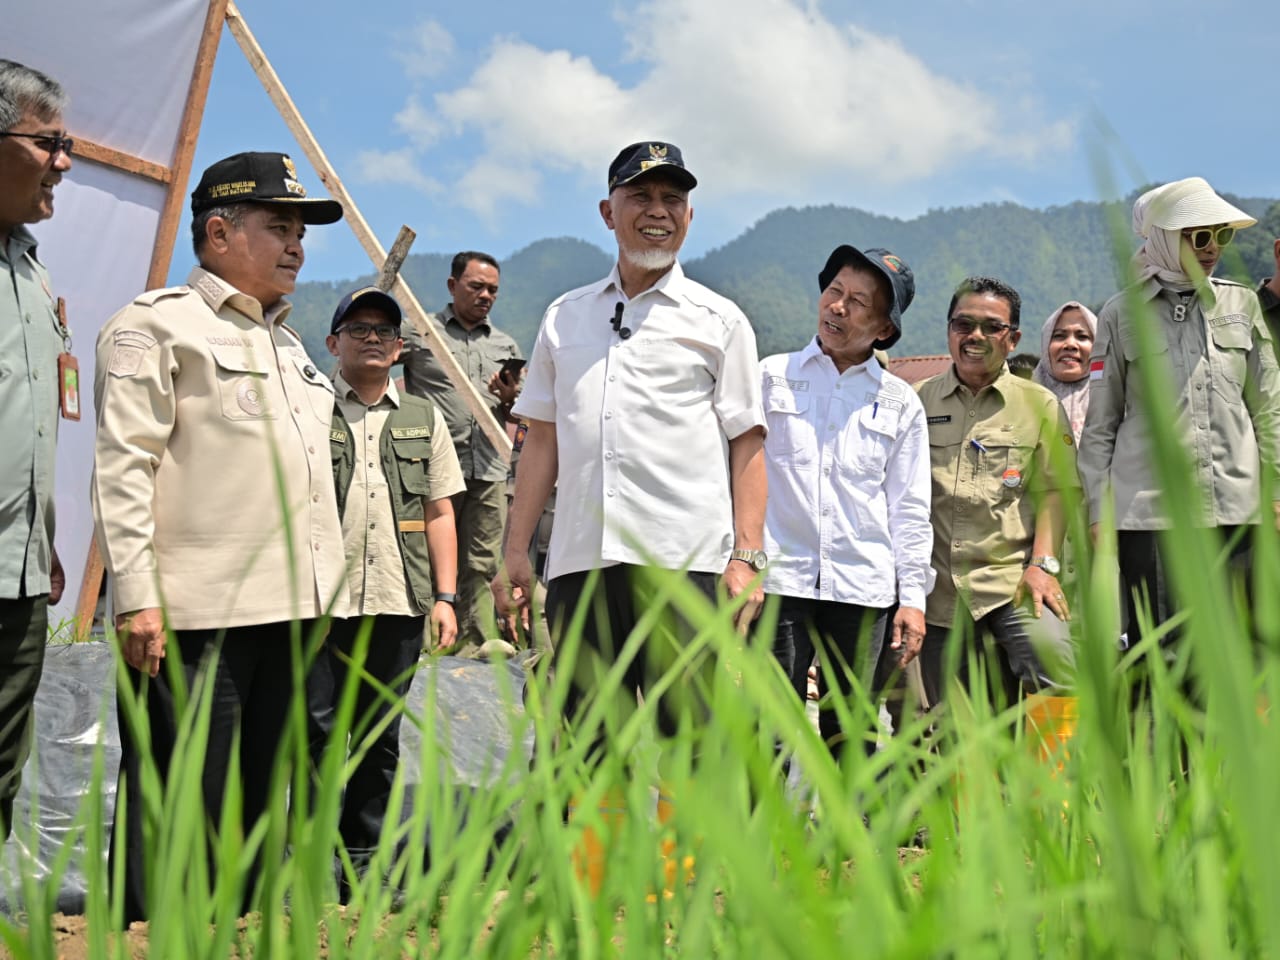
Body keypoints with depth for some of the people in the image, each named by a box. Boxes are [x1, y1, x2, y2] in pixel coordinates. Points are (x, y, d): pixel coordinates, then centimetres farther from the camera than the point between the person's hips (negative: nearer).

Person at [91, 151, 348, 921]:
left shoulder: (288, 342, 23)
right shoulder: (157, 325, -1)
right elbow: (123, 466, -9)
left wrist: (320, 595, 19)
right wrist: (136, 596, -17)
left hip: (288, 608, 8)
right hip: (197, 613, -8)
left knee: (260, 804, 12)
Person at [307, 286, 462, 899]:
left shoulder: (423, 419, 15)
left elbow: (440, 514, 15)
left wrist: (445, 596, 7)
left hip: (399, 601, 3)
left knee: (380, 735, 8)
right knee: (316, 728, -4)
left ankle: (365, 863, 16)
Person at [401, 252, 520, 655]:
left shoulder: (505, 345, 20)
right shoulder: (418, 333, 6)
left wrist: (510, 397, 1)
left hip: (488, 469, 4)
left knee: (482, 561, 4)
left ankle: (477, 637, 10)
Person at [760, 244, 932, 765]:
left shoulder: (900, 403, 11)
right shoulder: (771, 377, 9)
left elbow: (909, 507, 11)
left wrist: (913, 596, 4)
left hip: (863, 586, 1)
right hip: (779, 579, -1)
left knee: (852, 734, 5)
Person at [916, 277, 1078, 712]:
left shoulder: (1040, 405, 9)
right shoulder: (919, 401, 12)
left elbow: (1054, 490, 4)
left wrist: (1042, 564, -9)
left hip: (1012, 580, -2)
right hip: (938, 591, 2)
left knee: (1058, 671, -24)